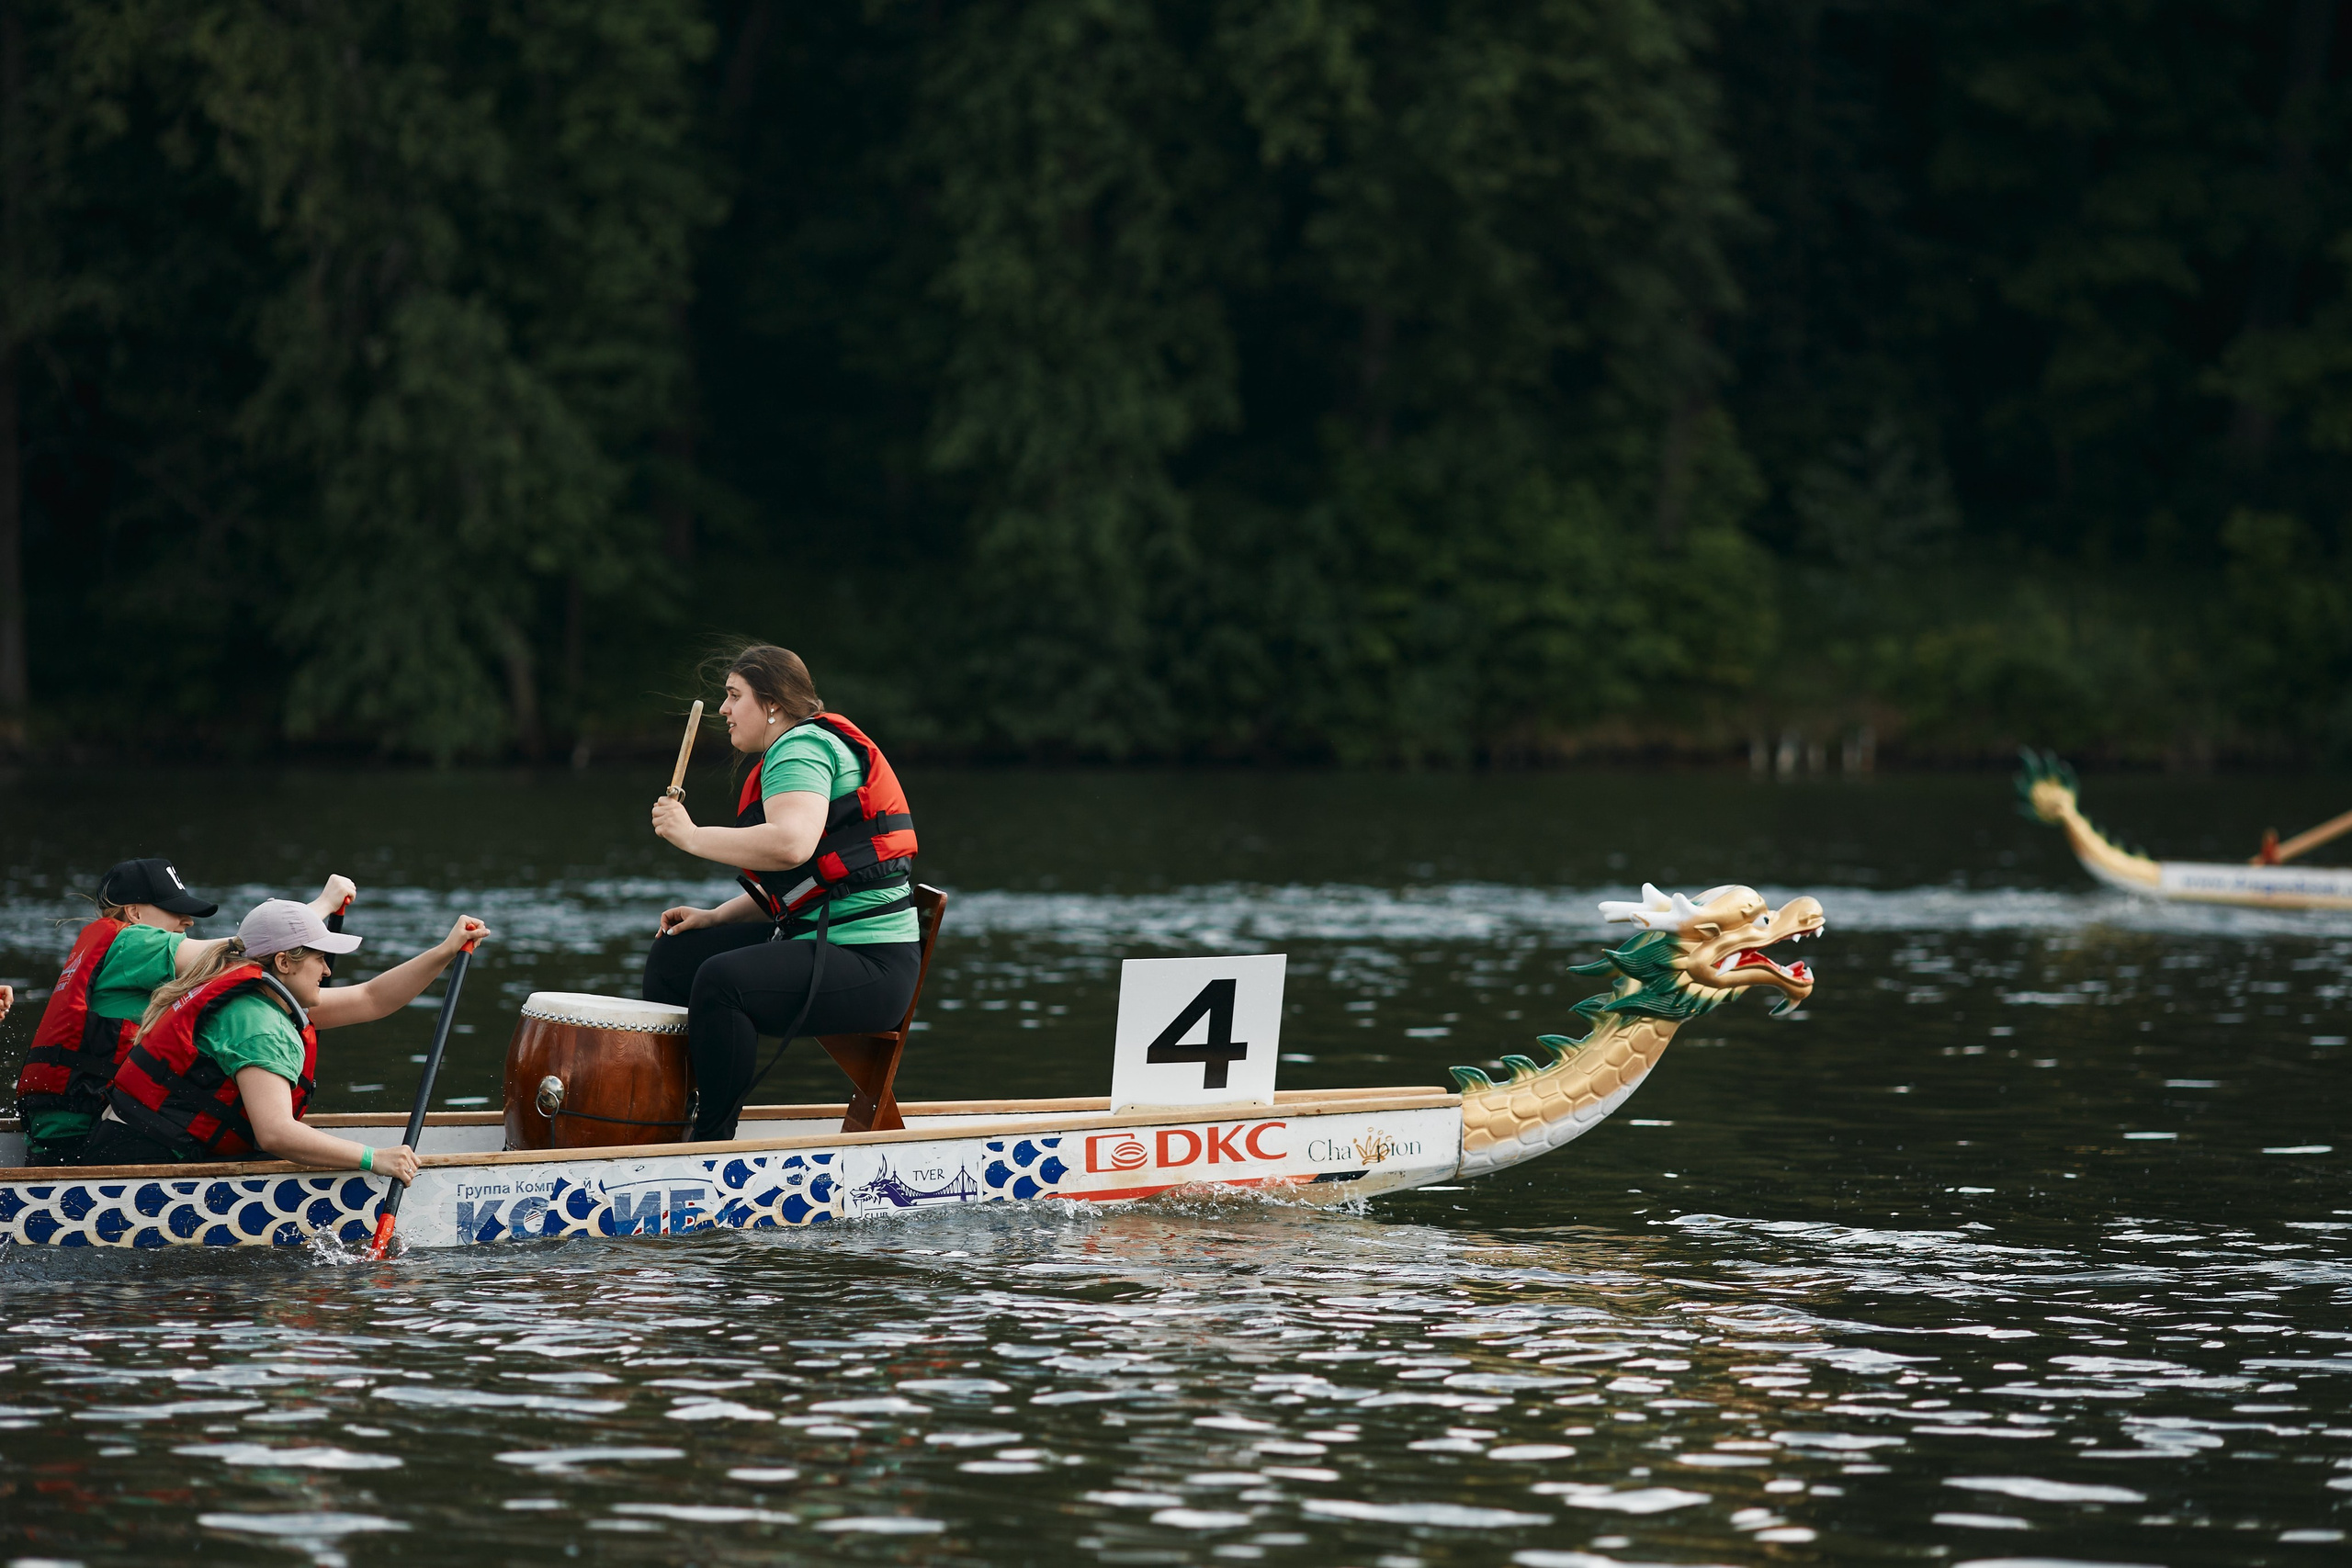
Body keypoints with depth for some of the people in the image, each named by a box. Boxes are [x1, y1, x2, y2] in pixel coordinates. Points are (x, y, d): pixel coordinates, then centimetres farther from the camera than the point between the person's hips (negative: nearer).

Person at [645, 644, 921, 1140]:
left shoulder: (801, 748, -11)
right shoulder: (794, 749, 21)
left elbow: (792, 844, -31)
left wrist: (693, 836, -19)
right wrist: (715, 917, 10)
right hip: (816, 939, 11)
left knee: (721, 979, -31)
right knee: (673, 955, 15)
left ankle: (713, 1144, -21)